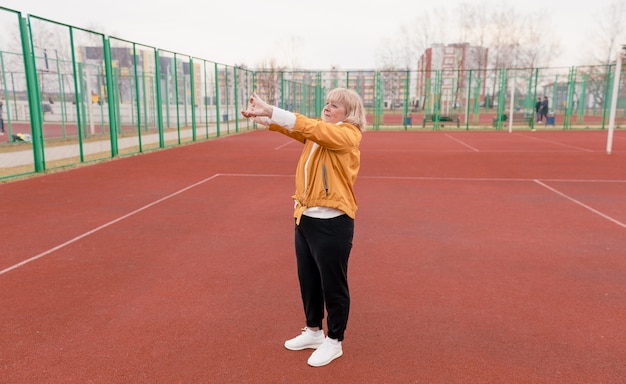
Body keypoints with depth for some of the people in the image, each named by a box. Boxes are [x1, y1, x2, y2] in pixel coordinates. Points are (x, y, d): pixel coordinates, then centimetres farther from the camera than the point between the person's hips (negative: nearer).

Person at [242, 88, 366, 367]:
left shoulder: (347, 134, -11)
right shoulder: (318, 132, 12)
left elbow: (312, 127, -26)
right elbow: (295, 129, -1)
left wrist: (270, 111, -29)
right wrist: (262, 116, -19)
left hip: (332, 222, -8)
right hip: (305, 218, 8)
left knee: (332, 285, 7)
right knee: (308, 280, 20)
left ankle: (334, 342, 27)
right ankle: (313, 331, 40)